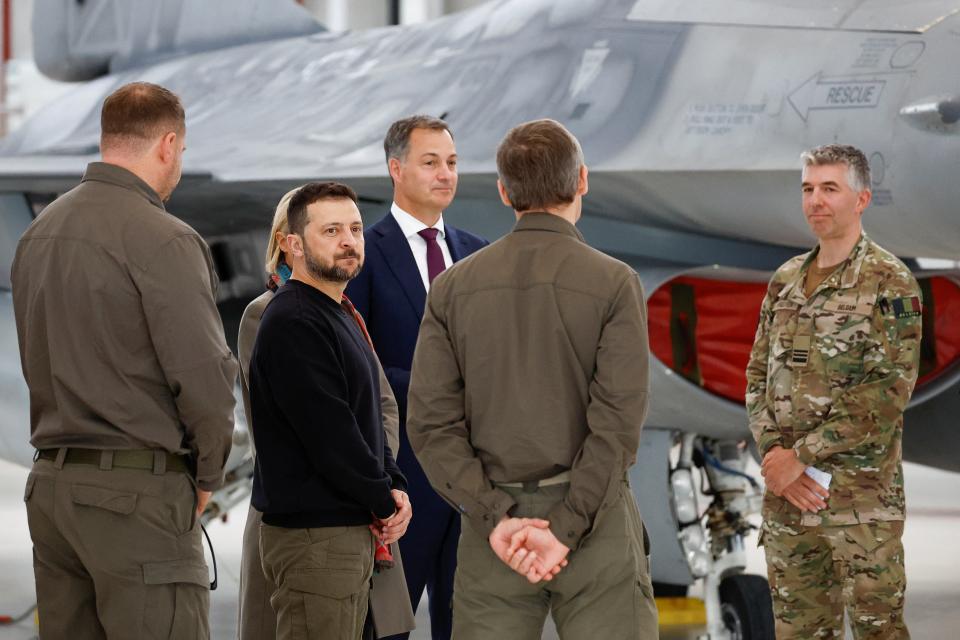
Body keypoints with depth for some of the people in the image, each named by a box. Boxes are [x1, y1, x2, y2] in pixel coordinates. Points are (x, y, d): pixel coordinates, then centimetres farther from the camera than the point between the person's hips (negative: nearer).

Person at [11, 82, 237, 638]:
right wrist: (207, 476, 1)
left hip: (51, 482, 8)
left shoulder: (40, 233, 13)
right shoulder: (163, 240, -13)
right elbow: (205, 376, -16)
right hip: (137, 490, -8)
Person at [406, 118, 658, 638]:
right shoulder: (614, 283, -6)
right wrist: (565, 531, -14)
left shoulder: (452, 288, 2)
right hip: (592, 517, -3)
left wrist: (496, 519, -9)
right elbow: (617, 422, -14)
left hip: (493, 519, 3)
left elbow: (432, 423, -4)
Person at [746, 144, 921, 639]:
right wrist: (774, 451, -6)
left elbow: (889, 390, -15)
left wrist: (801, 454, -16)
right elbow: (758, 375, 12)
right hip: (786, 489, 6)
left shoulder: (889, 282, -7)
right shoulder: (785, 281, 12)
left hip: (863, 492, -6)